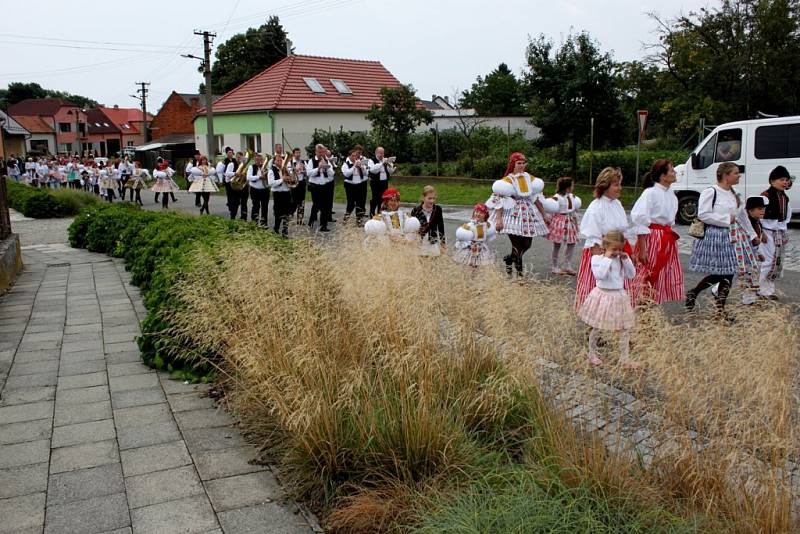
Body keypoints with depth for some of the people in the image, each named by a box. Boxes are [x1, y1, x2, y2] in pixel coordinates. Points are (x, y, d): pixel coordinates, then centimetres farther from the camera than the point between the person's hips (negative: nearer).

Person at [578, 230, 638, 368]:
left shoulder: (622, 259, 4)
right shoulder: (597, 258, -11)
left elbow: (631, 275, 2)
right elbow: (599, 275, -25)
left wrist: (626, 259, -8)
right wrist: (607, 258, -23)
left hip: (619, 297, 5)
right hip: (602, 296, -4)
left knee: (625, 329, 6)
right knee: (596, 328, 9)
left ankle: (624, 359, 17)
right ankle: (592, 354, 29)